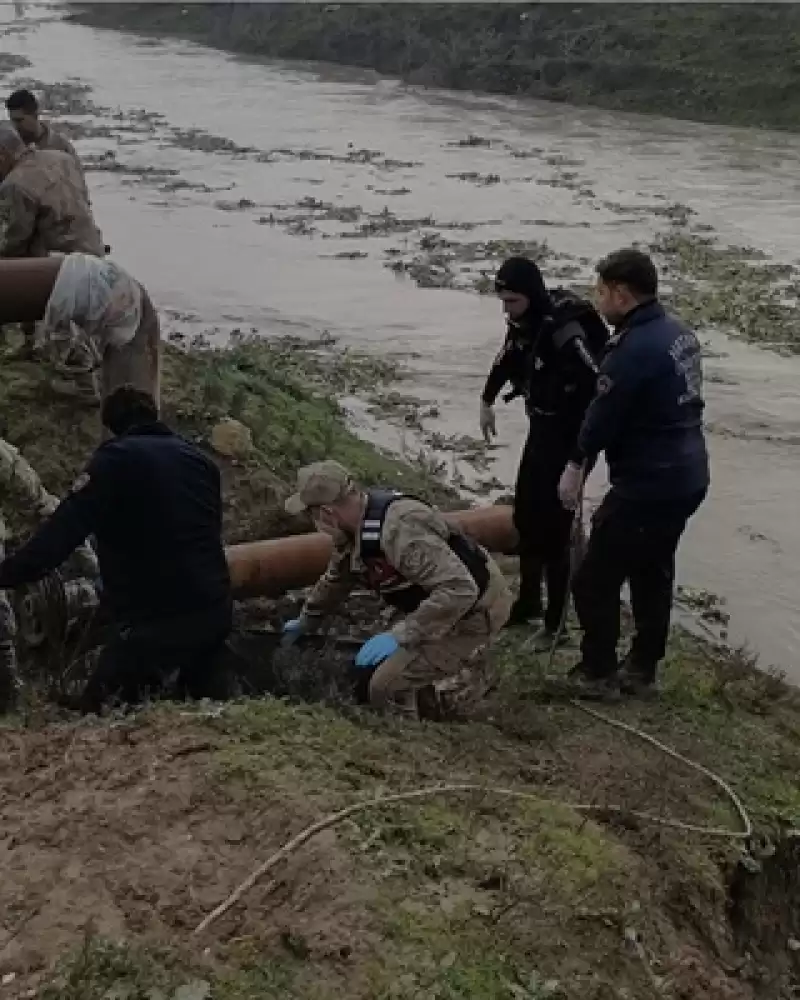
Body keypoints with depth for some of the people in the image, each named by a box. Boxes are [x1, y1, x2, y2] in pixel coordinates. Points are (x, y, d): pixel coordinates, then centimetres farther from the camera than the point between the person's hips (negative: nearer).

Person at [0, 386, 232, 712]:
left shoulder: (117, 457, -5)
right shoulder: (199, 459, 15)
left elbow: (65, 528, -17)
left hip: (161, 615, -7)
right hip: (215, 608, 7)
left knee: (99, 714, -5)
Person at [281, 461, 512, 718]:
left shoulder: (399, 527, -32)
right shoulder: (355, 527, -1)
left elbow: (460, 589, -37)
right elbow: (335, 580, 21)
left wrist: (400, 636, -34)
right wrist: (306, 621, 34)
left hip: (474, 610, -9)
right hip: (450, 602, 9)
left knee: (386, 687, -18)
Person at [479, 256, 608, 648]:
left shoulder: (564, 326, -28)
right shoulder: (524, 322, 0)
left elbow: (597, 387, -32)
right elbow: (507, 360, 20)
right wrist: (487, 401, 30)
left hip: (570, 434, -9)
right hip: (541, 427, 9)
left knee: (552, 525, -4)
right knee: (525, 515, 16)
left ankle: (557, 620, 8)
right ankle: (528, 601, 32)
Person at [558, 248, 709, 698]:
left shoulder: (634, 348, -22)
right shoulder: (680, 333, 6)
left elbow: (604, 414, -15)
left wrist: (576, 465, 2)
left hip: (648, 485, -10)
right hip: (688, 477, 10)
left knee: (595, 579, 4)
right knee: (653, 574, 21)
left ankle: (597, 672, 15)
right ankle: (642, 669, 32)